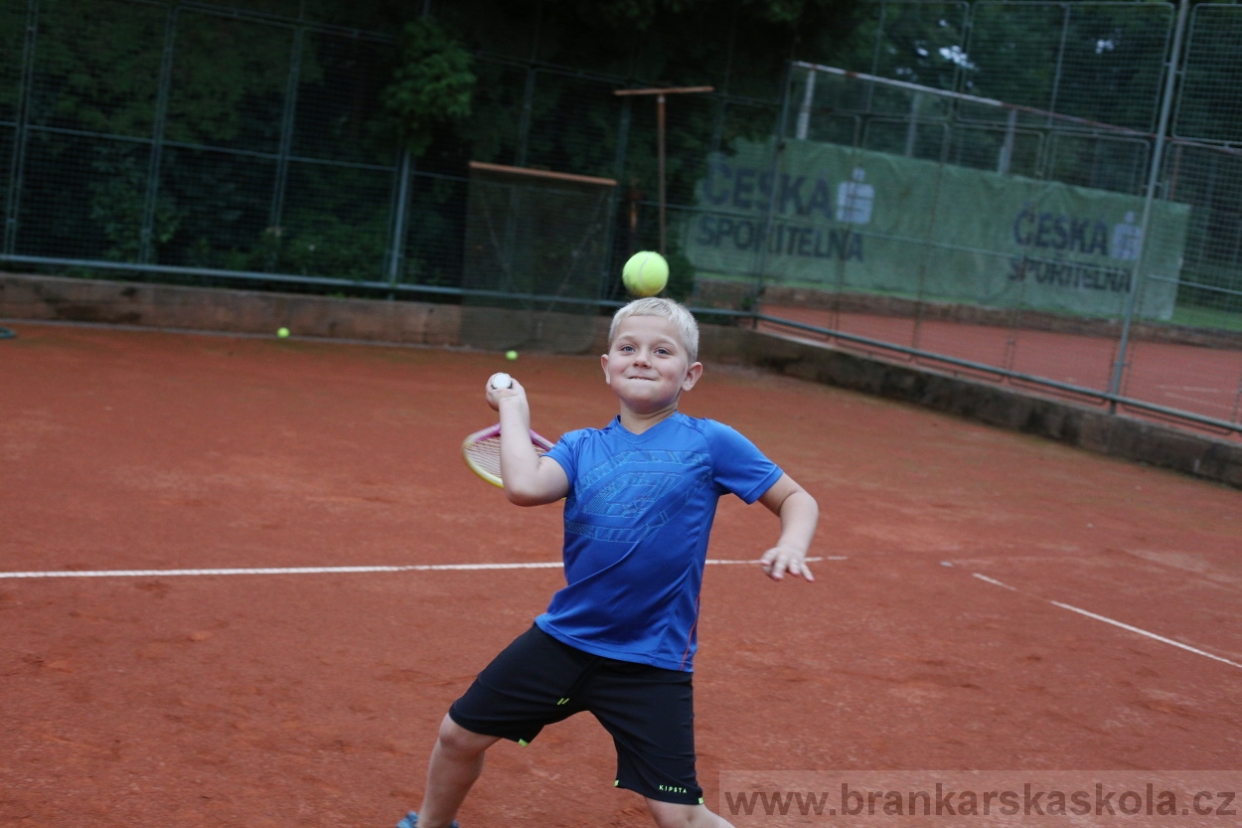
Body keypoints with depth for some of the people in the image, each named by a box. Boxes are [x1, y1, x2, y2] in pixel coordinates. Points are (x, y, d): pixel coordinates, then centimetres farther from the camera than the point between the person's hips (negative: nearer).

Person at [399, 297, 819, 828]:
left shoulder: (711, 443, -6)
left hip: (651, 661, -4)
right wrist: (513, 408, -5)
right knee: (459, 734, 14)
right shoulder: (582, 447, 2)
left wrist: (791, 545, -19)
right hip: (563, 638, 4)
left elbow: (796, 498, 1)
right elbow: (525, 486, -18)